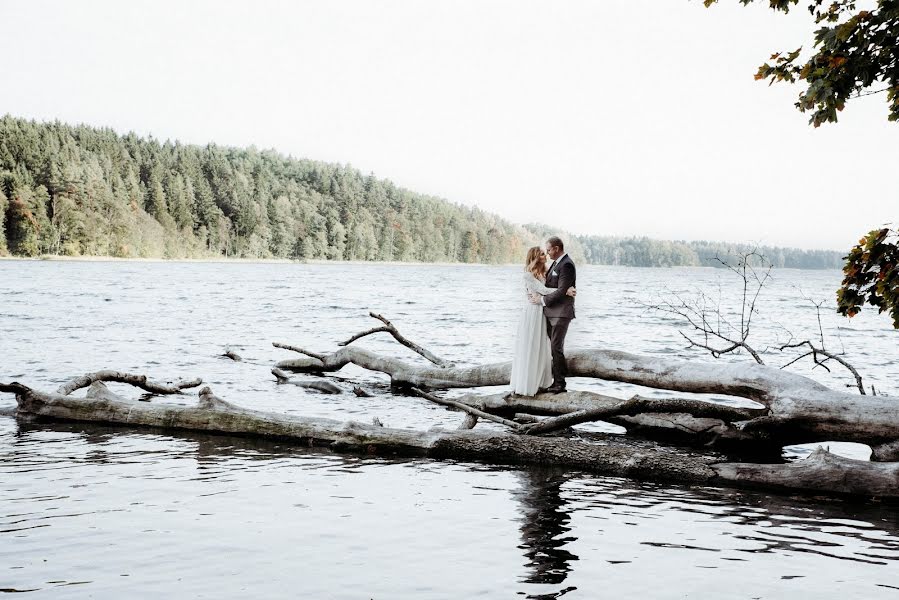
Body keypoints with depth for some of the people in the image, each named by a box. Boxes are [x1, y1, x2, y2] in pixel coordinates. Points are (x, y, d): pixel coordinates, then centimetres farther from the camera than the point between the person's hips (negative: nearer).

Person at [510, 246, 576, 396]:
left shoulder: (543, 274, 11)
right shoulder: (528, 275, -11)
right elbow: (543, 290, -17)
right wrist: (565, 291, -20)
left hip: (542, 315, 8)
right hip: (531, 314, -8)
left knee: (541, 349, 11)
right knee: (528, 349, -2)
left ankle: (537, 382, 20)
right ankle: (525, 385, 5)